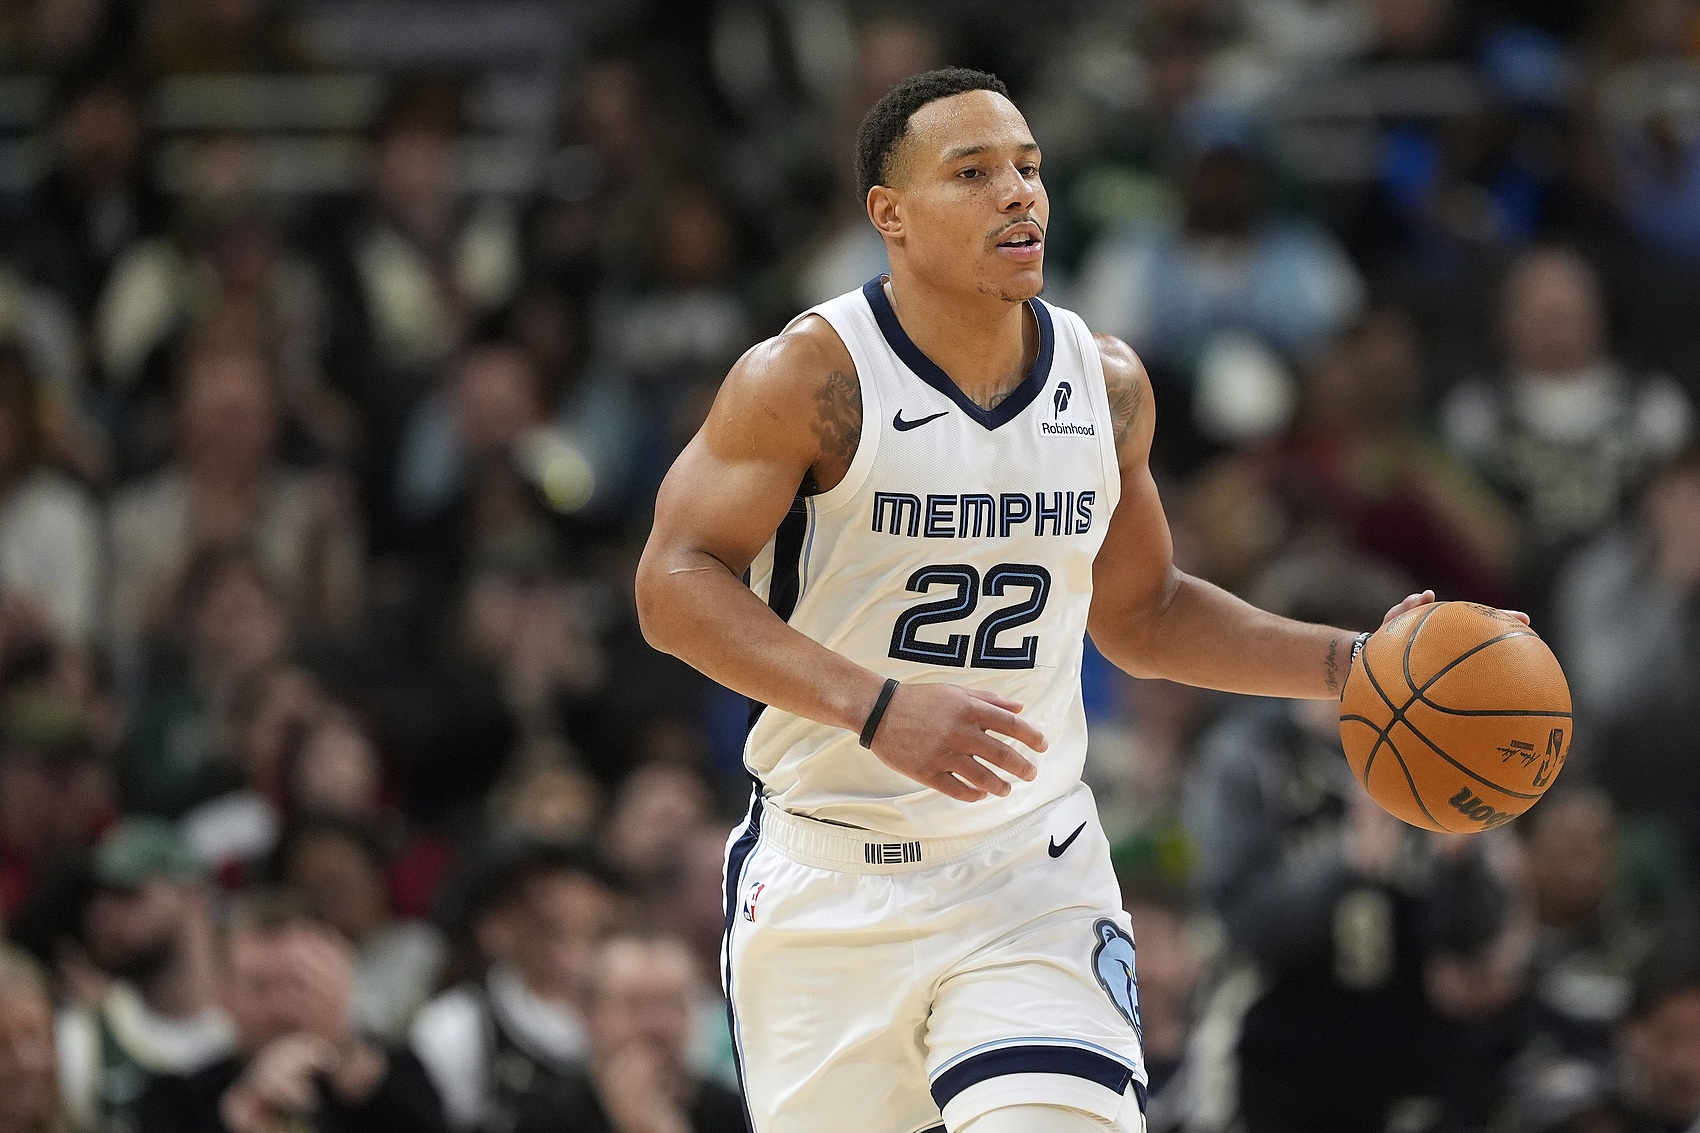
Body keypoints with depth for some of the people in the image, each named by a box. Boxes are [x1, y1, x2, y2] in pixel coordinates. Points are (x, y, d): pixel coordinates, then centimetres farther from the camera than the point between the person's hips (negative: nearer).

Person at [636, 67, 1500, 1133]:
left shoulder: (1106, 384, 5)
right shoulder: (812, 378, -11)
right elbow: (676, 586, -16)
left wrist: (1350, 665, 6)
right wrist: (875, 706, -28)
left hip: (1029, 875, 2)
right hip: (829, 878, -2)